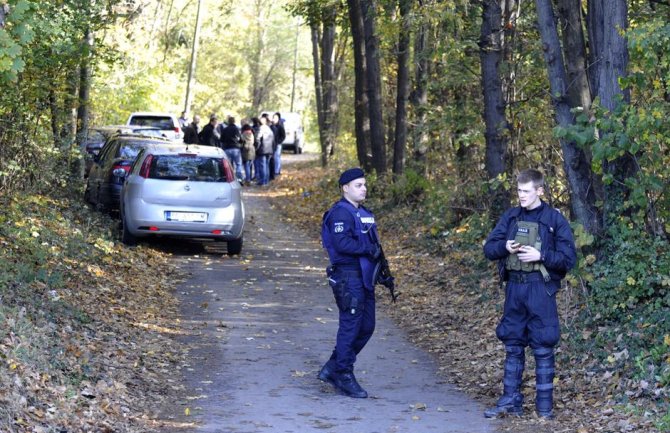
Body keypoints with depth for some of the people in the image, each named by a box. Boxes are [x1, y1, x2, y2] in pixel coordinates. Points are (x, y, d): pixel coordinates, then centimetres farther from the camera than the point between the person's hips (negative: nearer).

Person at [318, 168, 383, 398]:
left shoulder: (363, 213, 18)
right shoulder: (341, 213, -12)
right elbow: (342, 243, -24)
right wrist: (369, 248, -19)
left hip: (364, 277, 10)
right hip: (348, 277, -10)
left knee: (366, 326, 11)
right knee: (350, 326, -6)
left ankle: (332, 368, 19)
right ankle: (344, 377, 2)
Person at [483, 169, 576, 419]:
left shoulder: (554, 219, -4)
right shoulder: (510, 217, 8)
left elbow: (569, 258, -6)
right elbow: (489, 248, 7)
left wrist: (541, 256, -18)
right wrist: (505, 247, -13)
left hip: (541, 290, -4)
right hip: (514, 288, 4)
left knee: (543, 348, 0)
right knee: (512, 346, 10)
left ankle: (545, 405, 8)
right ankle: (510, 401, 17)